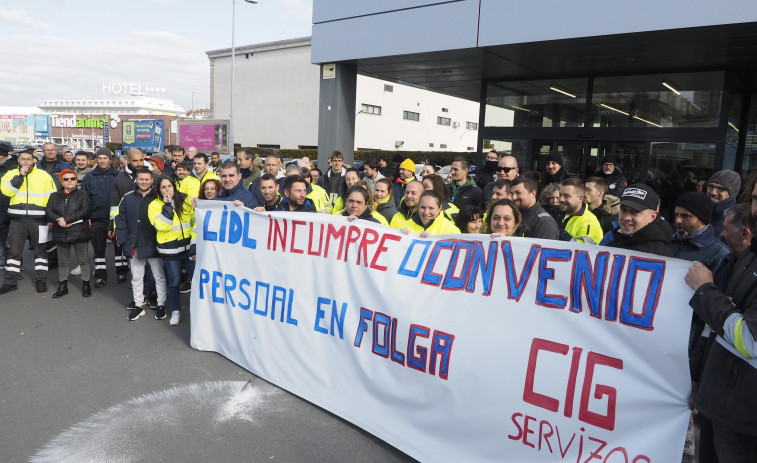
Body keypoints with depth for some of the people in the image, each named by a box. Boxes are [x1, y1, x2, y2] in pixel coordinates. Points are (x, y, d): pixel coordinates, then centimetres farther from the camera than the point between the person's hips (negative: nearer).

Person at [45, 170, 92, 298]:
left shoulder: (83, 195, 0)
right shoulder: (54, 196, 12)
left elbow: (85, 210, -14)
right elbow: (48, 211, 3)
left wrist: (66, 219, -18)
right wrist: (59, 220, -16)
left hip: (79, 233, -3)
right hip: (61, 234, 4)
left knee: (83, 260, 4)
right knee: (62, 261, 12)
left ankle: (86, 284, 15)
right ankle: (62, 286, 23)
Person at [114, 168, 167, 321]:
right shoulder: (128, 198, 3)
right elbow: (120, 220, 6)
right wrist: (123, 241, -2)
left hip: (154, 245, -3)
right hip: (134, 245, 3)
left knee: (159, 276, 8)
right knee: (136, 277, 14)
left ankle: (161, 304, 21)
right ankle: (138, 305, 27)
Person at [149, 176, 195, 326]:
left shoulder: (186, 200, 2)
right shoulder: (155, 205, -3)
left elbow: (195, 222, 3)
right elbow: (162, 226, -17)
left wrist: (195, 245, -2)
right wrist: (167, 206, -18)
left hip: (188, 247, 2)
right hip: (170, 250, -1)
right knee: (174, 281, 7)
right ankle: (175, 311, 25)